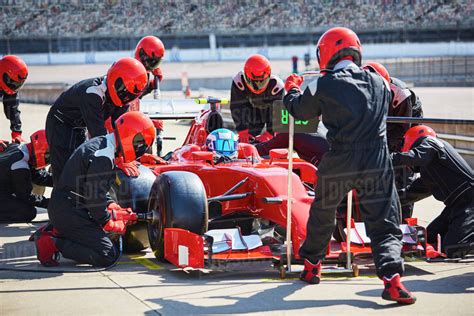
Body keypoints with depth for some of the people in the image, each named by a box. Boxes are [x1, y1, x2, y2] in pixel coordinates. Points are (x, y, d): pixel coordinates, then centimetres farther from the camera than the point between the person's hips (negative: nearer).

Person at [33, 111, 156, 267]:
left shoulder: (99, 143, 14)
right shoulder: (104, 157, -19)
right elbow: (94, 197, -17)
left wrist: (114, 207, 13)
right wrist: (110, 223, -3)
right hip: (69, 212, -10)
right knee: (108, 256, -14)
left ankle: (56, 234, 10)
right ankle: (54, 244, -14)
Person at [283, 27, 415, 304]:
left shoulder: (324, 86, -4)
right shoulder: (379, 83, 6)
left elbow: (299, 110, 13)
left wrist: (292, 89, 34)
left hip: (338, 163, -1)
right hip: (377, 164, 1)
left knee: (322, 212, 23)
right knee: (385, 223, 2)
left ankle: (312, 267, 38)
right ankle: (392, 279, -17)